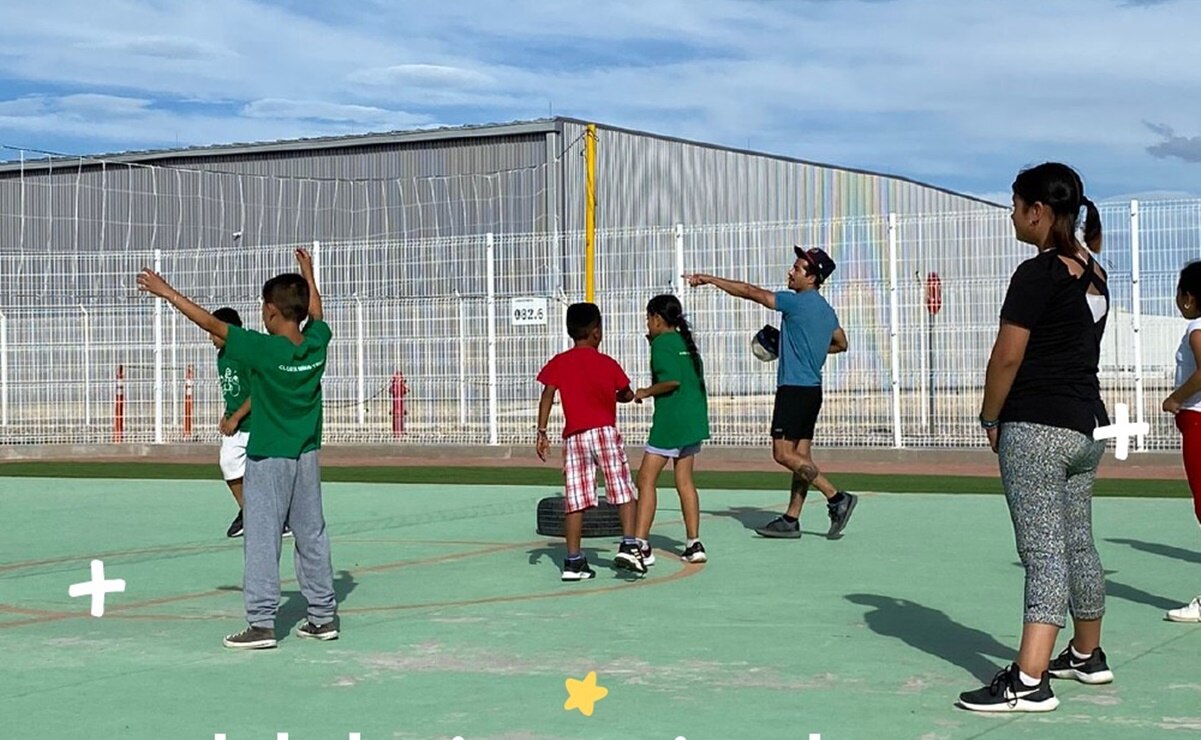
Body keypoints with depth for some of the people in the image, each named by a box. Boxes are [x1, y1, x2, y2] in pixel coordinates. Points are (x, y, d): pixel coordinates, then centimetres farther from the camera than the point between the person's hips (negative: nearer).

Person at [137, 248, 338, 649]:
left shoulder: (264, 349, -19)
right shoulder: (317, 344, -4)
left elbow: (212, 324, -14)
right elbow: (316, 314, 19)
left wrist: (167, 292, -6)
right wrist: (308, 275, 35)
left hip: (268, 458, -6)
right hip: (307, 456, 6)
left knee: (262, 539, -2)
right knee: (312, 537, 12)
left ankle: (261, 623, -2)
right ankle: (323, 616, 18)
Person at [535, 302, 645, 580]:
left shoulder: (559, 363, 6)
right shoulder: (608, 364, 4)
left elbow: (547, 396, -4)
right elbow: (627, 395, 15)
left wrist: (542, 432, -6)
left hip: (574, 437, 2)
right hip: (605, 431, -2)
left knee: (575, 500, 2)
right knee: (624, 492, 4)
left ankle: (573, 561, 3)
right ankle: (628, 545, -12)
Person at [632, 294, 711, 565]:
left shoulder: (662, 343, -9)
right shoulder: (685, 341, 15)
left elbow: (672, 380, -21)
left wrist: (646, 392, -5)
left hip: (671, 421, -9)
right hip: (694, 419, 9)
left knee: (646, 479, -4)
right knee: (684, 481, 13)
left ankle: (641, 545, -9)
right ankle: (694, 544, 12)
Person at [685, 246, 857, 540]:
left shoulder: (799, 302, -13)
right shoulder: (826, 311, 13)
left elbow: (751, 292, -9)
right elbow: (841, 343, 27)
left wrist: (710, 279, -1)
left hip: (794, 389, -9)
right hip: (812, 389, 9)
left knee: (784, 454, -10)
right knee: (800, 455, 7)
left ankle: (837, 498, -13)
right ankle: (791, 519, 10)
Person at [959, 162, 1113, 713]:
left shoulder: (1038, 274, -14)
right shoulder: (1093, 273, 11)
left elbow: (1007, 358, -14)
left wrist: (990, 419, -2)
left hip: (1036, 430, -8)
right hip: (1088, 425, 9)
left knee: (1044, 554, -12)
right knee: (1078, 545, 18)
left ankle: (1029, 682, -14)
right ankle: (1088, 657, 32)